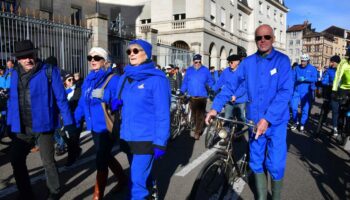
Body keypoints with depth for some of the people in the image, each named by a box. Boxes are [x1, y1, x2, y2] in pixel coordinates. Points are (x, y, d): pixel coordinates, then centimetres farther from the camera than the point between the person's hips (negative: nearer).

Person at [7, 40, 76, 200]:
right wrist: (11, 122, 14)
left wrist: (68, 121, -11)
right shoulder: (15, 74, 8)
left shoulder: (49, 72, -9)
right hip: (22, 127, 5)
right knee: (16, 159, 12)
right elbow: (12, 99, 14)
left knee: (47, 161, 7)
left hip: (43, 124, -5)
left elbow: (60, 98, -10)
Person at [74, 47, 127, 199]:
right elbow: (82, 103, 12)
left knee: (101, 161, -2)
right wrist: (75, 121, 8)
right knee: (105, 156, 22)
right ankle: (122, 178, 46)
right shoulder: (88, 80, 10)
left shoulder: (113, 79, -13)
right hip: (94, 126, 8)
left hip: (107, 127, -8)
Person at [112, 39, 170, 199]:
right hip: (127, 137, 7)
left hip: (146, 139, -7)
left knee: (138, 181, -2)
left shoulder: (156, 79, -12)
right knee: (141, 176, 23)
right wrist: (116, 103, -6)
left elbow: (162, 113, -14)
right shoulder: (125, 78, 7)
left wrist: (160, 142, -16)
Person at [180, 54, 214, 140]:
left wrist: (208, 86, -8)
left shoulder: (205, 70, 5)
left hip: (202, 96, -2)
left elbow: (211, 81, 11)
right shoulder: (189, 70, 10)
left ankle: (197, 132, -3)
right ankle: (199, 128, 28)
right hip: (191, 96, 2)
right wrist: (182, 92, 2)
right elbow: (185, 82, 11)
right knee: (194, 114, 8)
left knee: (200, 114, -8)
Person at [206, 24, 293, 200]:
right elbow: (231, 85, -1)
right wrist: (215, 107, -13)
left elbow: (285, 92, -17)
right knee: (256, 162, 13)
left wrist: (267, 119, -26)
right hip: (254, 120, 3)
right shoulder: (247, 62, 2)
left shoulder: (282, 60, -7)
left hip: (276, 121, -3)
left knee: (275, 165, 1)